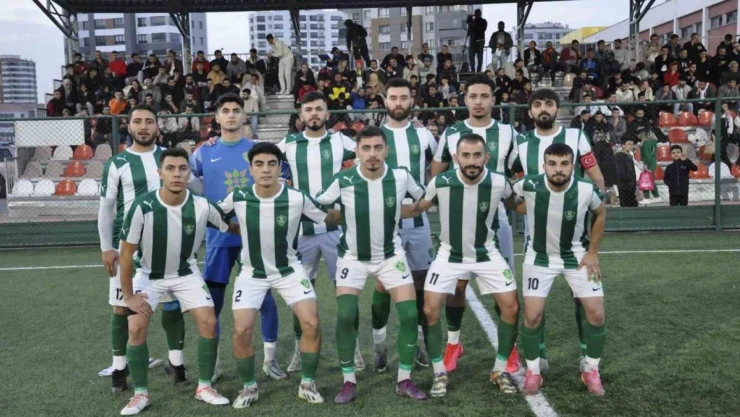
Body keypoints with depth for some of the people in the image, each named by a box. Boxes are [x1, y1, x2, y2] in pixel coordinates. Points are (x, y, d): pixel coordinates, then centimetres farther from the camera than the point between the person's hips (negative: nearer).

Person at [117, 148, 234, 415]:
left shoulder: (202, 207, -22)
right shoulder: (143, 207, -27)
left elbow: (233, 228, -3)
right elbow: (126, 253, -16)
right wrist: (128, 295, -13)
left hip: (186, 273, 2)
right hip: (149, 274, -1)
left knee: (208, 322, -9)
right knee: (136, 328, -14)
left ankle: (204, 387, 9)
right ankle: (140, 394, 7)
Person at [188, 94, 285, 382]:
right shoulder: (203, 153, 5)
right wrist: (210, 207, 4)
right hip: (219, 237, 1)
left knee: (266, 299, 2)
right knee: (212, 302, 5)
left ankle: (270, 360, 18)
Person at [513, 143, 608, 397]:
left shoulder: (586, 190, -22)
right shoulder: (528, 186, -25)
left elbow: (600, 214, 1)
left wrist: (593, 252, -1)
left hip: (577, 257, 1)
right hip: (539, 257, -1)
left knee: (596, 314, -4)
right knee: (532, 316, -7)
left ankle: (591, 370, 20)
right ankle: (533, 372, 16)